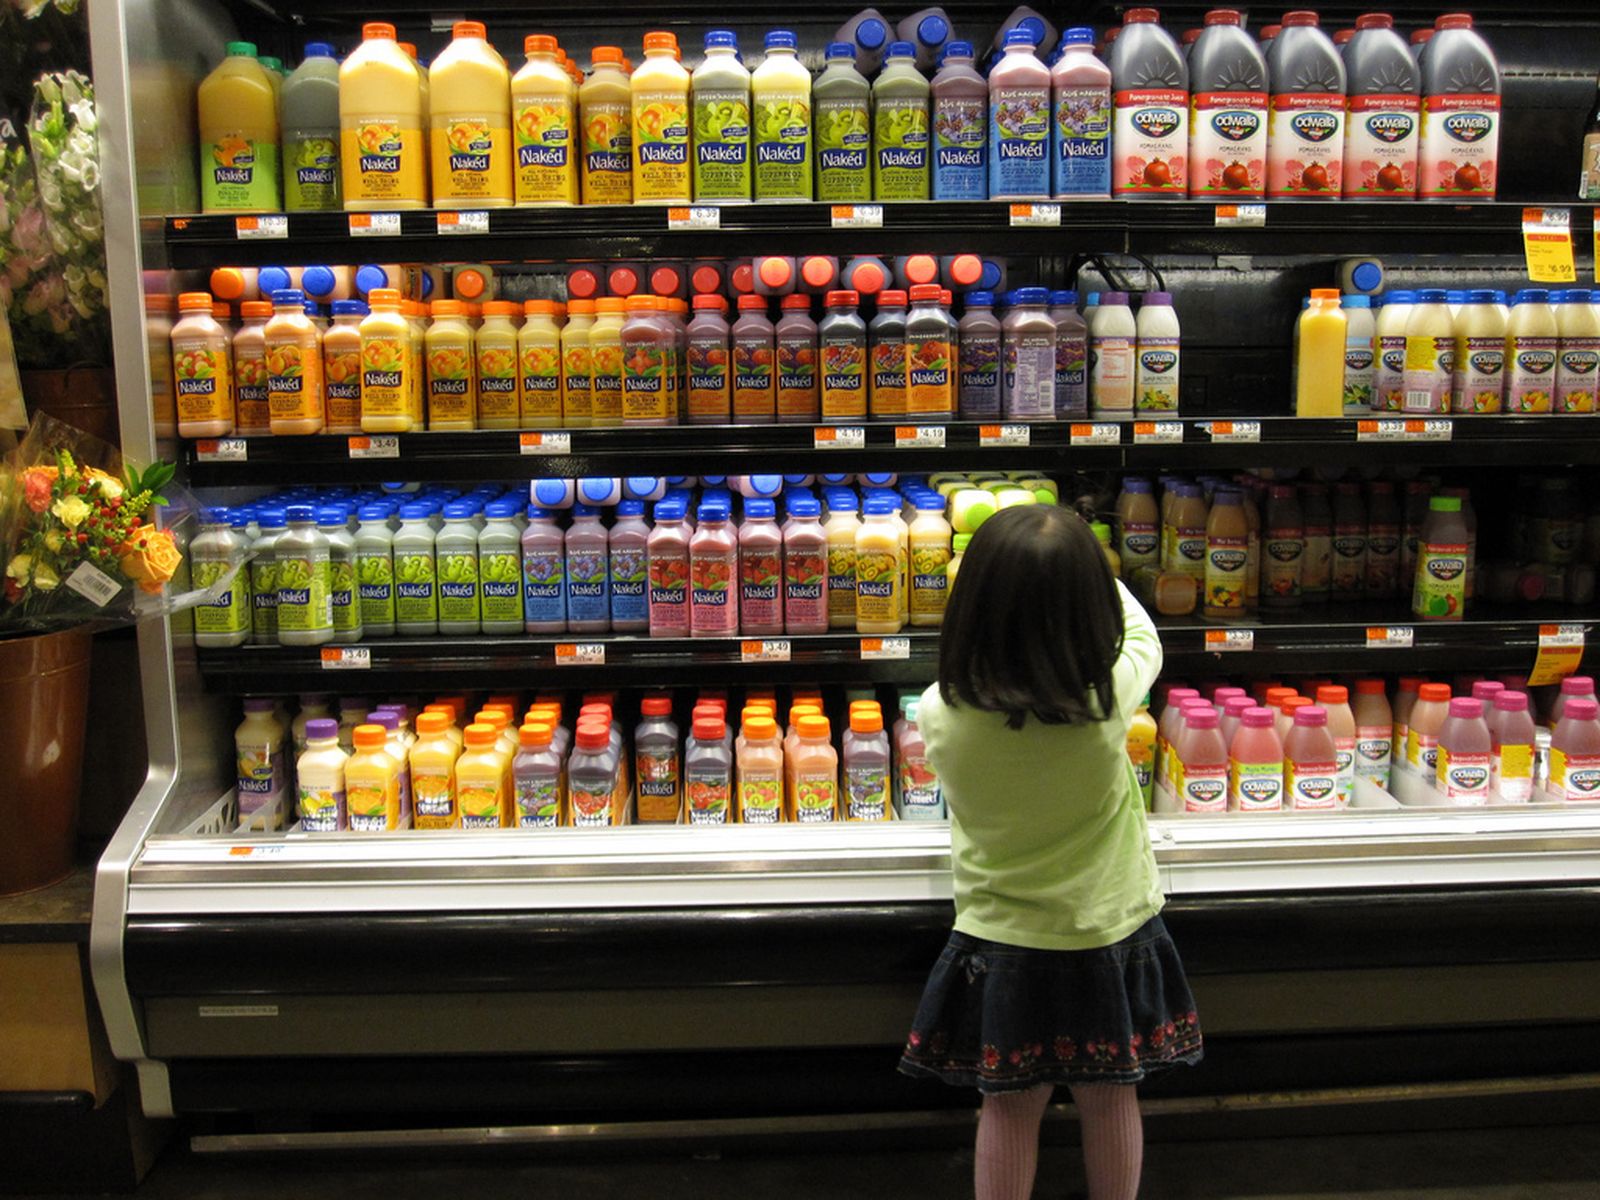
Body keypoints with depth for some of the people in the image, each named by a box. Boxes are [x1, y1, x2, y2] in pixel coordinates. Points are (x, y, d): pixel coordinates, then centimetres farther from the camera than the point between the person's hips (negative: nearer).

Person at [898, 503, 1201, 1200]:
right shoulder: (1107, 700, -22)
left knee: (1009, 1109, 17)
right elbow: (1141, 635, 1)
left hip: (1002, 941, 0)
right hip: (1110, 933, 1)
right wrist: (1083, 573, 15)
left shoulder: (941, 714, -21)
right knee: (1110, 1101, 21)